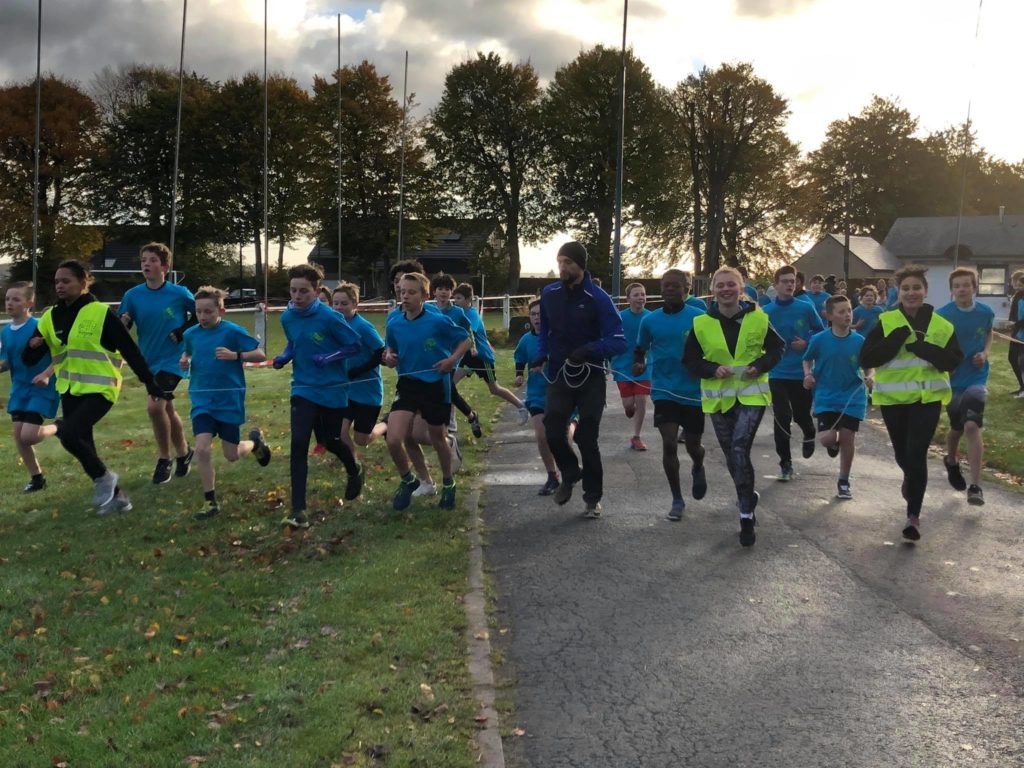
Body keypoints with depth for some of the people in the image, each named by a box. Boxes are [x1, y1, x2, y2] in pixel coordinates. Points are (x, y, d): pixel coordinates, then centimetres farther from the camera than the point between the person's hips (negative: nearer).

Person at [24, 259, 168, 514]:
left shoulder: (102, 313, -10)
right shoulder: (51, 317, 6)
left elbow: (130, 350, -7)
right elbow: (29, 360, 7)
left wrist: (151, 384, -9)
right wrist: (33, 346, -16)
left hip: (99, 389, -7)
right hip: (70, 391, 7)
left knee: (69, 433, -25)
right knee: (84, 446, 9)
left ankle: (103, 477, -1)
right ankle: (115, 495, 25)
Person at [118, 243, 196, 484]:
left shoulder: (180, 293, -10)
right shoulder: (132, 295, -3)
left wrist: (183, 331, -9)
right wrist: (122, 323, -22)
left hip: (172, 360, -5)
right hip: (148, 362, 5)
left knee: (154, 406, -20)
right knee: (167, 410, 16)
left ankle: (164, 459, -1)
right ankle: (183, 453, 38)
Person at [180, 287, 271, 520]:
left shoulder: (233, 331, -13)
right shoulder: (191, 334, 0)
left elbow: (260, 355, -10)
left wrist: (235, 355, -26)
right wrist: (184, 360, -2)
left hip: (230, 402, -3)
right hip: (202, 401, 3)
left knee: (232, 455, 6)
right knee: (202, 449, -13)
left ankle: (255, 441, 41)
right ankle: (210, 502, 1)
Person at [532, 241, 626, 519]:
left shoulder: (598, 298, -14)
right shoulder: (549, 294, -1)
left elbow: (618, 342, -18)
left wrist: (587, 350, -33)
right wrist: (541, 357, 0)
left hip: (591, 377, -3)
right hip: (559, 374, 3)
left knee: (587, 438, 0)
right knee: (553, 431, -12)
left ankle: (593, 498, 19)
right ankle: (570, 473, 20)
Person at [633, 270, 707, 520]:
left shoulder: (699, 318, -7)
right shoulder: (650, 320, -1)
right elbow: (640, 348, 12)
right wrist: (638, 364, -8)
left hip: (693, 391, 0)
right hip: (664, 391, 1)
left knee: (692, 445, 10)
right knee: (669, 444, -8)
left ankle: (698, 469, 48)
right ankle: (677, 500, 8)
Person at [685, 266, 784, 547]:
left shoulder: (758, 318, -4)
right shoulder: (701, 323, -3)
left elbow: (777, 348, 8)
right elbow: (690, 360, 3)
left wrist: (760, 366, -10)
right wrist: (713, 369, -15)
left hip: (752, 394, -3)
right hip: (719, 397, 3)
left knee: (739, 449, -17)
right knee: (731, 456, 11)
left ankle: (746, 517, -8)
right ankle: (749, 498, 38)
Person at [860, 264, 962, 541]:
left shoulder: (941, 325, 1)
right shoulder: (886, 322, -3)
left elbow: (953, 361, -7)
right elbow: (866, 359, -11)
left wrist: (922, 347, -21)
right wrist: (898, 337, -21)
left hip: (927, 397, -1)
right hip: (893, 397, 1)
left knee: (916, 454, -10)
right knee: (902, 454, 14)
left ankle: (913, 515, -2)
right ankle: (911, 479, 51)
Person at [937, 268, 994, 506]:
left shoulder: (986, 312, -5)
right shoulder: (942, 315, -11)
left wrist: (985, 352, -3)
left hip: (977, 377, 0)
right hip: (952, 379, 0)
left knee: (971, 426, -18)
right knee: (956, 428, 14)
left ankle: (975, 487, -16)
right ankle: (952, 462, 48)